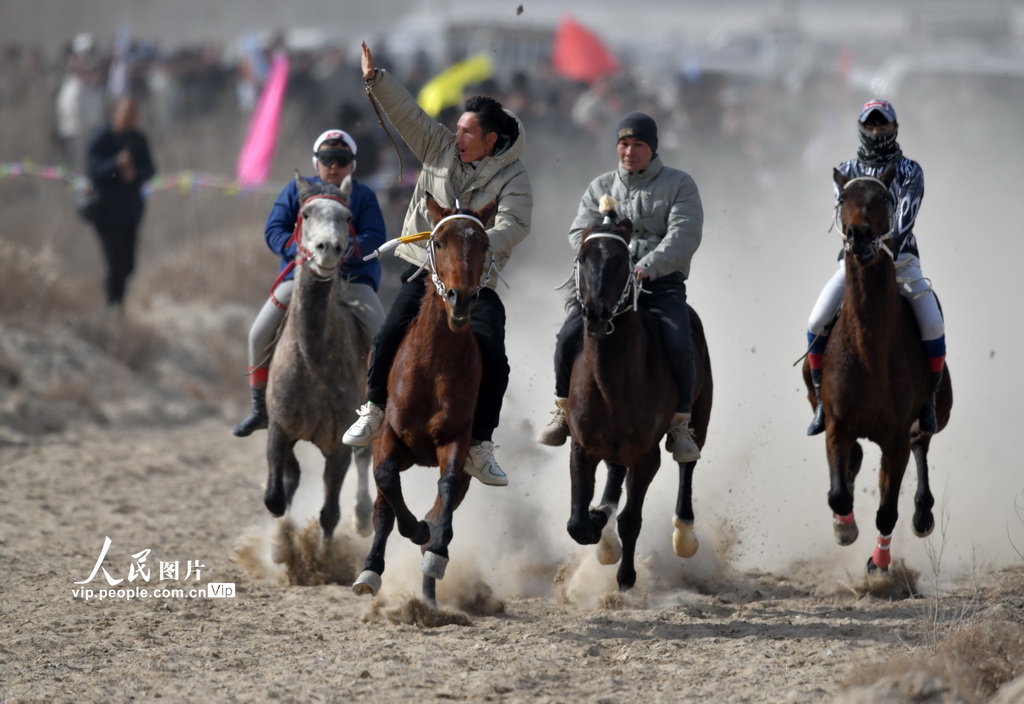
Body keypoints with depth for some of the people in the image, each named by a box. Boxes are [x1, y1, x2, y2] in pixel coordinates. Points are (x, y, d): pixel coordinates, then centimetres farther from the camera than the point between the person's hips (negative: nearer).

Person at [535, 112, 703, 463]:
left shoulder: (680, 184, 6)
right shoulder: (600, 187, 16)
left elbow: (683, 237, -8)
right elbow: (580, 232, 5)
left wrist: (647, 267, -23)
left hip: (661, 283, -2)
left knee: (679, 346, -28)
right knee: (569, 336, -21)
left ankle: (680, 425, -8)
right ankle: (563, 411, 1)